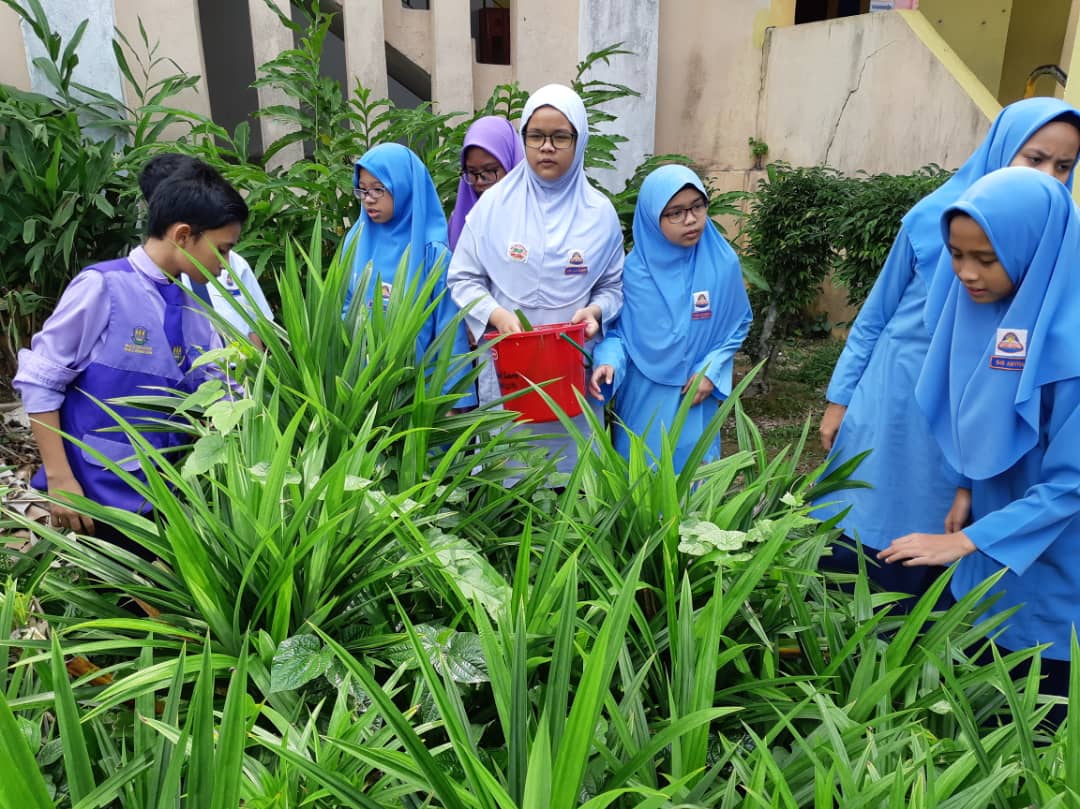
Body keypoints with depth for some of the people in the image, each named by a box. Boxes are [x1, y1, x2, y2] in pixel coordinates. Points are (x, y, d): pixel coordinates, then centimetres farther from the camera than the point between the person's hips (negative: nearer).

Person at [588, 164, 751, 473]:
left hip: (695, 394, 1)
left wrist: (711, 369, -7)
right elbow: (617, 327, -2)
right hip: (642, 398, 0)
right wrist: (609, 361, -22)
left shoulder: (723, 263, -9)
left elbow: (738, 324, 4)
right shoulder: (633, 268, -11)